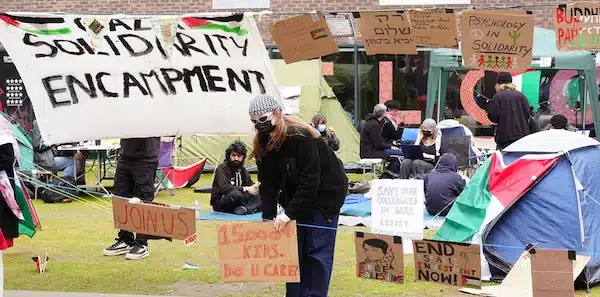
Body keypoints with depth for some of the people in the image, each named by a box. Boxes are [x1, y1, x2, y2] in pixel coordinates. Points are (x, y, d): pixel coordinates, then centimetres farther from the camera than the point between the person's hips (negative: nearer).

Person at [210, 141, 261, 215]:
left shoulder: (242, 169, 12)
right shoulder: (222, 168, -11)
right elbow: (224, 188, -26)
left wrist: (254, 188, -20)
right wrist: (245, 189, -30)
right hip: (220, 204, -7)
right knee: (236, 194, -38)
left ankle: (245, 209, -36)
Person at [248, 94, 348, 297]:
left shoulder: (300, 136, -29)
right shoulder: (263, 143, -7)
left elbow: (310, 181, -30)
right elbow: (268, 183, -7)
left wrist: (290, 212, -31)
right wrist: (268, 217, -16)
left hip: (326, 192, -7)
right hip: (296, 193, 7)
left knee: (317, 250, -7)